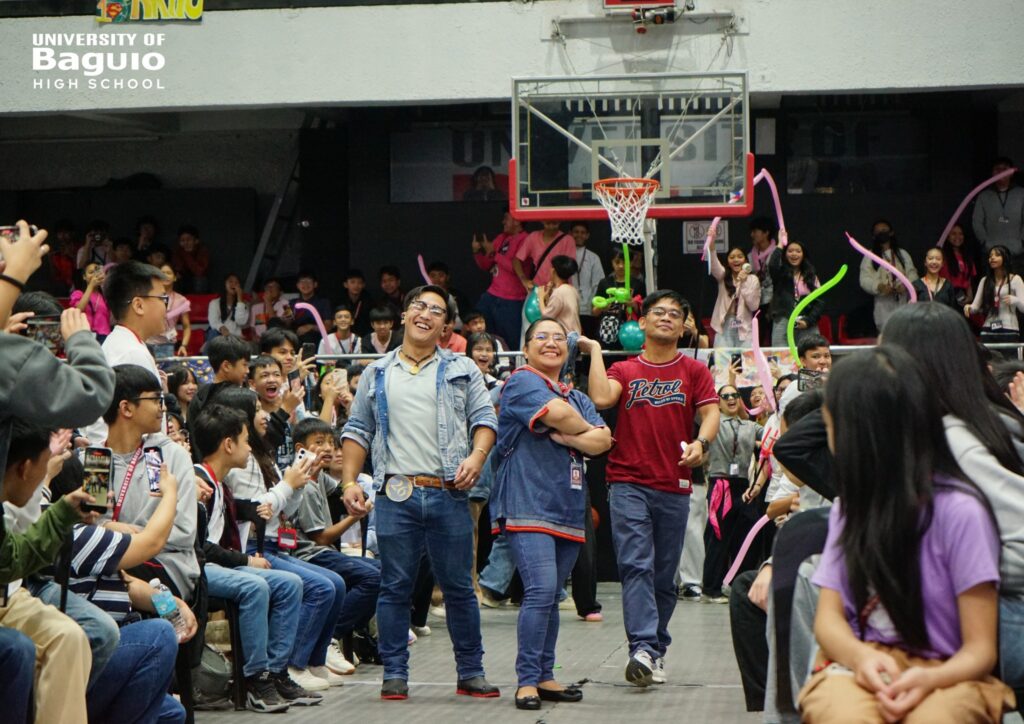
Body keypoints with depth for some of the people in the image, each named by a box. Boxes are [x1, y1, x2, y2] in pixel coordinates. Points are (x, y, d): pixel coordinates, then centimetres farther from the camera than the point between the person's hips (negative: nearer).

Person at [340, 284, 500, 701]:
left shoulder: (462, 370, 12)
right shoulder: (377, 374, 14)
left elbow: (484, 418, 6)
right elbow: (357, 431, 15)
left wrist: (476, 456, -13)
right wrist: (349, 481, 4)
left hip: (449, 495, 0)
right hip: (395, 495, 0)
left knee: (459, 587, 4)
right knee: (395, 588, 3)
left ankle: (470, 673, 12)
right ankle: (395, 674, 10)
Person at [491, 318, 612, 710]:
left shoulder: (578, 397, 22)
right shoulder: (522, 382, 0)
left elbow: (603, 440, 6)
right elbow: (556, 412, -18)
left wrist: (568, 438, -11)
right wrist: (585, 429, 1)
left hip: (567, 509, 7)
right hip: (528, 504, -7)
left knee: (550, 596, 9)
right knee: (541, 590, -17)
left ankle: (544, 677, 13)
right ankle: (527, 680, -14)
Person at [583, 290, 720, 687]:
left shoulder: (694, 371, 11)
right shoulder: (624, 371, 10)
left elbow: (710, 413, -1)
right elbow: (601, 398, -9)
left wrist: (701, 442, -21)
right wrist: (595, 350, -1)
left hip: (675, 488, 1)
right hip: (628, 483, -1)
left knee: (665, 575, 7)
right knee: (635, 566, -14)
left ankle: (657, 648, 19)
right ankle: (643, 648, -23)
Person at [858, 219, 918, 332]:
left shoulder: (903, 254, 16)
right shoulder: (869, 257, 7)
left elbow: (912, 274, 9)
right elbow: (865, 280, -3)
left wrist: (906, 285, -13)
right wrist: (879, 286, -21)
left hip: (904, 301, 2)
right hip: (884, 304, -2)